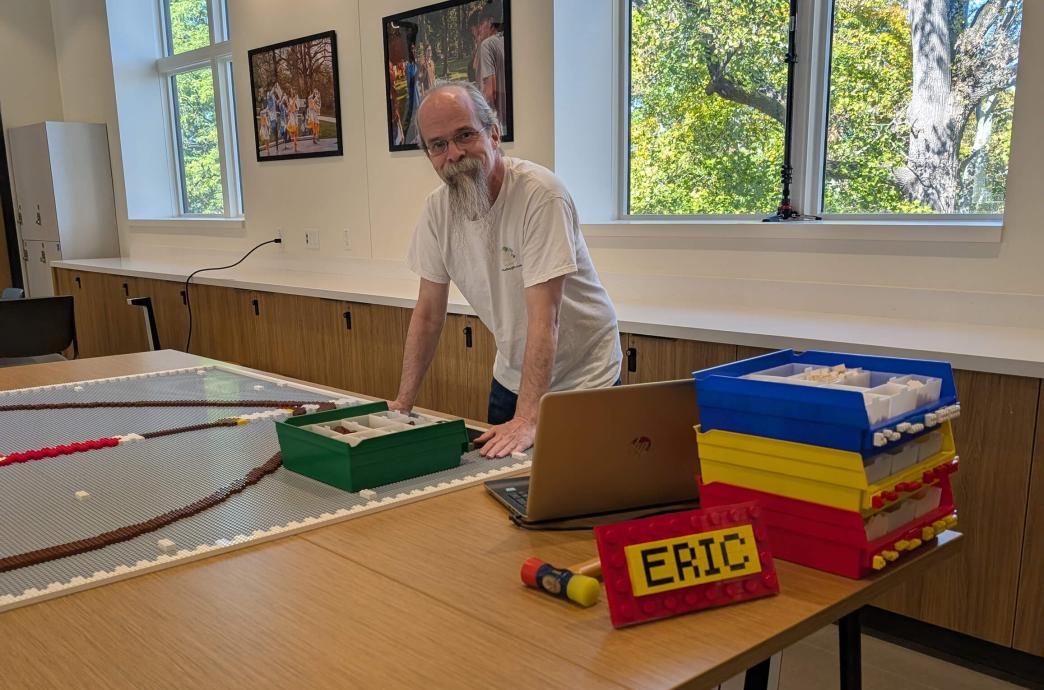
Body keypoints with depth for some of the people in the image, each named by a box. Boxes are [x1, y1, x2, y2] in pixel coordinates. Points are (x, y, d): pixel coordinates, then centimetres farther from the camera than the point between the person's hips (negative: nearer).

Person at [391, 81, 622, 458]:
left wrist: (527, 419, -34)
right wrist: (403, 403, -1)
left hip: (581, 378, -5)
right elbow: (429, 313, 1)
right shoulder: (437, 208, -7)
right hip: (511, 376, 5)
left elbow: (544, 317, -30)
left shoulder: (540, 194, -26)